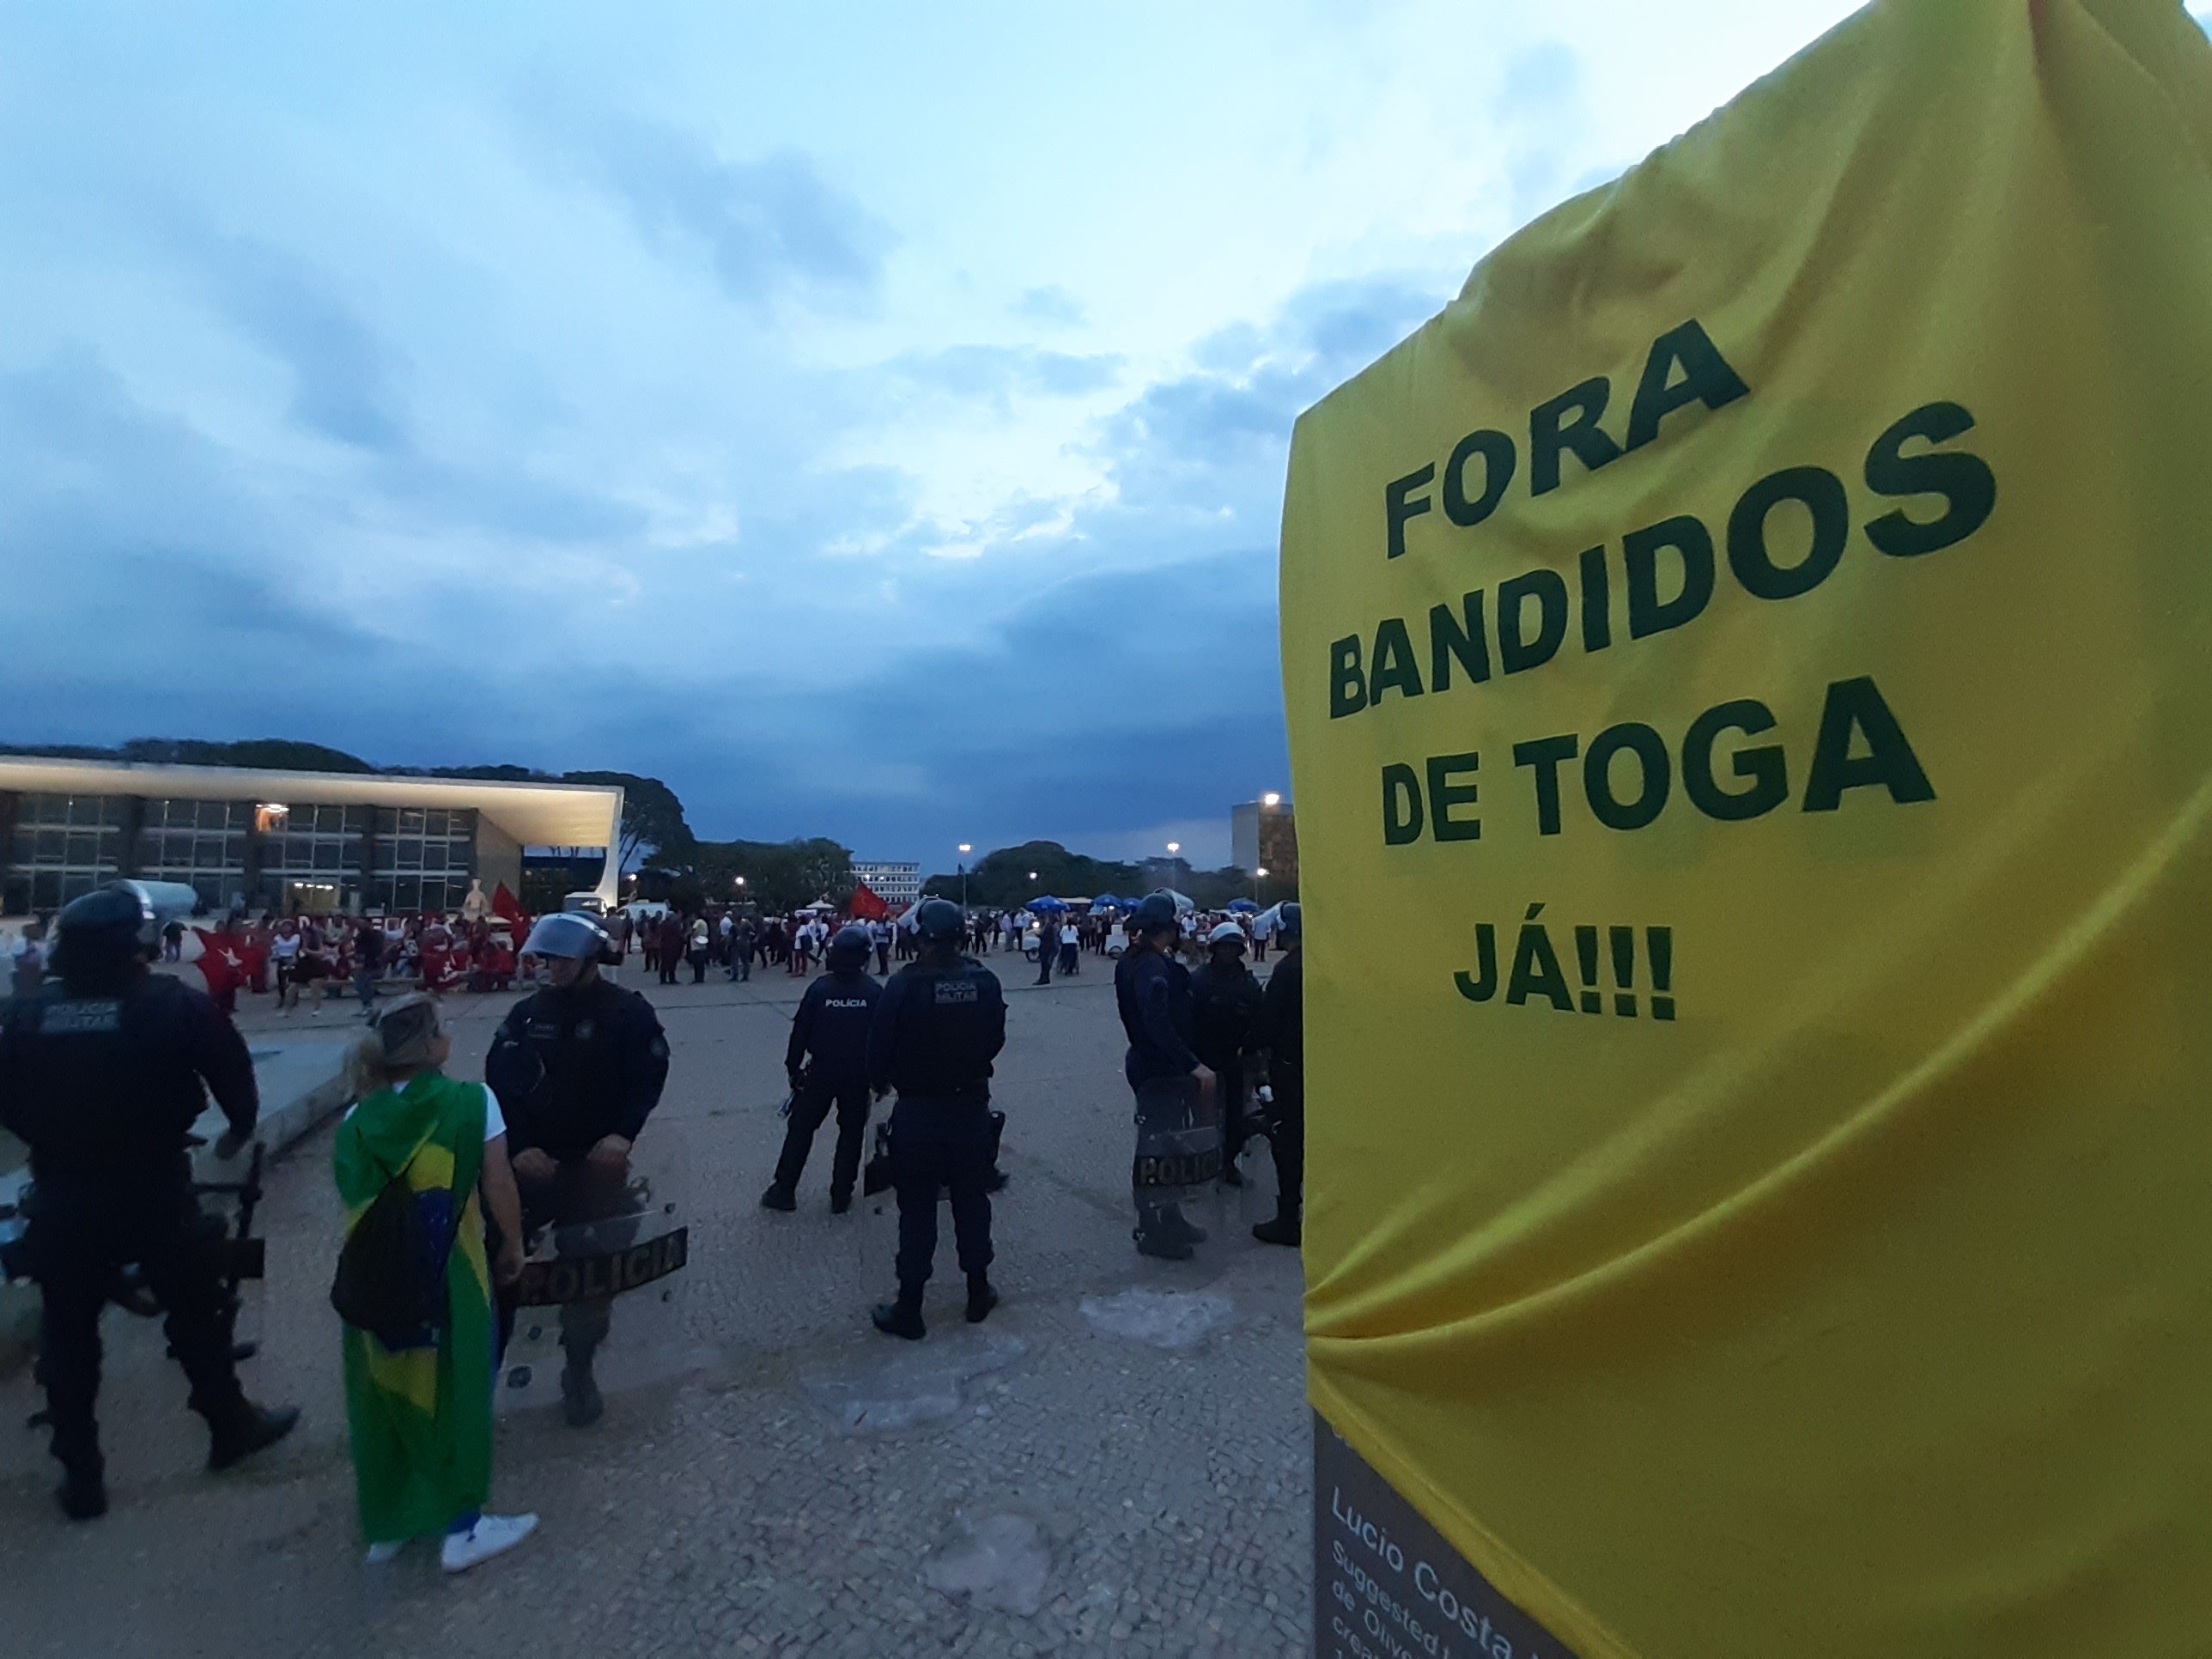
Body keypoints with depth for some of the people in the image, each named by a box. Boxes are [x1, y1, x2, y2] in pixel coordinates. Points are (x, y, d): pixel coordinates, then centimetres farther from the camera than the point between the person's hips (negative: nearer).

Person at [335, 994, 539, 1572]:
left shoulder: (357, 1121, -1)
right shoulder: (472, 1101, -15)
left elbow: (352, 1196, 4)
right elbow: (498, 1187, -11)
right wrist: (513, 1246, 3)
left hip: (374, 1280, 5)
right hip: (448, 1279, -4)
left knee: (384, 1393, 21)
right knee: (456, 1391, 12)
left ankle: (385, 1523, 37)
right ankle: (462, 1526, 24)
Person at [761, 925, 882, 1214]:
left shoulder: (819, 988, -10)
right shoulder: (874, 992, -9)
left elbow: (801, 1031, -5)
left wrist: (793, 1068, 6)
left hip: (821, 1071, 0)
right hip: (859, 1074, 0)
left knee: (801, 1128, 13)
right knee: (851, 1132, 12)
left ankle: (784, 1190, 18)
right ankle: (841, 1196, 16)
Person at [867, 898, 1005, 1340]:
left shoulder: (904, 984, -17)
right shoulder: (985, 981, -8)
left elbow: (881, 1046, -10)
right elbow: (996, 1039, 2)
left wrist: (880, 1083, 10)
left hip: (918, 1110, -3)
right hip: (972, 1107, 3)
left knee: (917, 1211, 8)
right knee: (972, 1201, 17)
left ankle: (909, 1309, 18)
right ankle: (978, 1293, 30)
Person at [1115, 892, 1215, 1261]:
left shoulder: (1132, 960, 10)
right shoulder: (1153, 966, -22)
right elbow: (1158, 1023, -33)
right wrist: (1193, 1064, -33)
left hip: (1147, 1063, 10)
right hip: (1159, 1070, -10)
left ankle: (1168, 1220, 32)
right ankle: (1153, 1232, 11)